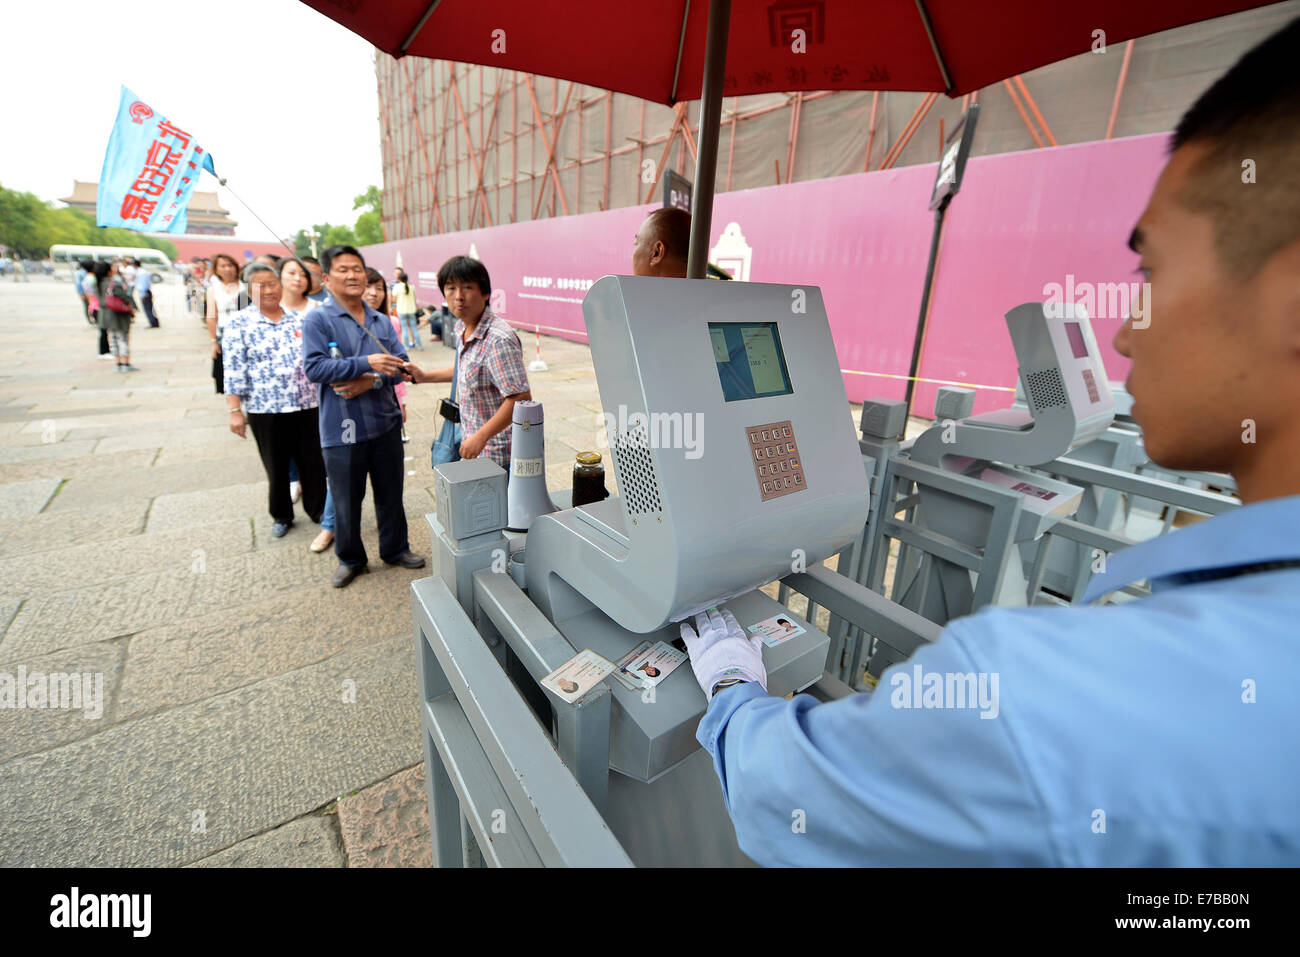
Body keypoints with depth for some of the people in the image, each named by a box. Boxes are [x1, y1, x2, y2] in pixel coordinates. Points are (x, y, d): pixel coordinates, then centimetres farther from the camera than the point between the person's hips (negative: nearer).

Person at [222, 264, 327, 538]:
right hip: (265, 409, -2)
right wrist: (235, 411, -11)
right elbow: (234, 371, -7)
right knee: (277, 466, 9)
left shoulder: (297, 319, 8)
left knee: (312, 461, 8)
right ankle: (281, 516, 27)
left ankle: (317, 508, 26)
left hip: (305, 404, 3)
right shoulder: (238, 325, -3)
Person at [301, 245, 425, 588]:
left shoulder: (381, 321, 9)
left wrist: (372, 381, -14)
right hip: (342, 429, -4)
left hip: (385, 422, 4)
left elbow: (401, 364, 3)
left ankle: (395, 549, 33)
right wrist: (367, 363, -23)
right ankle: (350, 559, 28)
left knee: (391, 493, 15)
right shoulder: (318, 319, -4)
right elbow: (314, 367, -15)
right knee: (346, 500, 8)